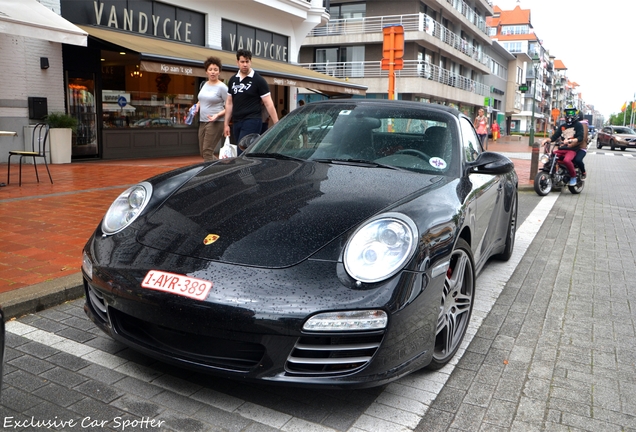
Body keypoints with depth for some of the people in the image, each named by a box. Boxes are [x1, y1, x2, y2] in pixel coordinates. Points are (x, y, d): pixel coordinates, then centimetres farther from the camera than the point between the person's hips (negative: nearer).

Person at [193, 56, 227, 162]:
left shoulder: (222, 87, -9)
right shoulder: (204, 84, 12)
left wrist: (218, 115, -23)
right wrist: (197, 106, 8)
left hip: (215, 123, -8)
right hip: (202, 122, 8)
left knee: (207, 152, -11)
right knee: (203, 152, 12)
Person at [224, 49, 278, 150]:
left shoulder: (258, 80, -2)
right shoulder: (232, 80, 13)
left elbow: (268, 104, -6)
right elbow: (229, 103, 18)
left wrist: (276, 125, -11)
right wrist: (226, 124, 13)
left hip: (252, 121, -6)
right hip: (236, 122, 6)